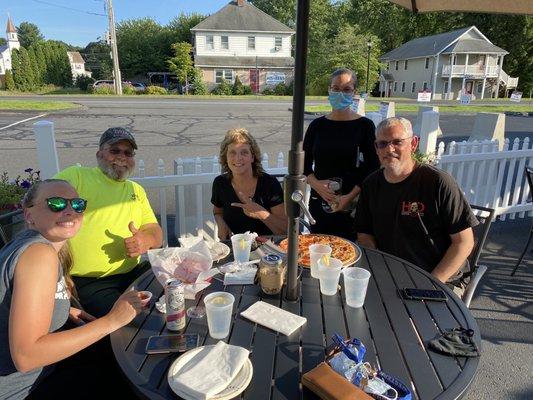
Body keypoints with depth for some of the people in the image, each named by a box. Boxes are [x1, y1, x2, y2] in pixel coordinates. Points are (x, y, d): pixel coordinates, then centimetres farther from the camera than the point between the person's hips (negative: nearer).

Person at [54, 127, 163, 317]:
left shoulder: (136, 190, 22)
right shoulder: (76, 175, 4)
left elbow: (156, 232, 17)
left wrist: (146, 240, -9)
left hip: (133, 272, 6)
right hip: (86, 283, -5)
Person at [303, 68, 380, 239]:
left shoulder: (365, 125, -1)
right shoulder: (317, 125, 7)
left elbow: (373, 168, -4)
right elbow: (304, 162, 9)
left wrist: (351, 196, -14)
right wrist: (315, 183, -10)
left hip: (352, 205, -2)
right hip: (319, 203, 3)